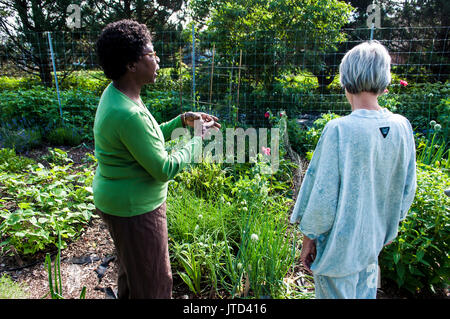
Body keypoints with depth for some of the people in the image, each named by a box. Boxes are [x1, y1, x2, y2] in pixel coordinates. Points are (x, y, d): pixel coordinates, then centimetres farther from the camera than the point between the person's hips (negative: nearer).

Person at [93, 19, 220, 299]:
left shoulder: (116, 94, 2)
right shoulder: (128, 114, -30)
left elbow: (150, 139, 13)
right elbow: (165, 169, -25)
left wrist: (183, 120, 4)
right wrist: (198, 139, -12)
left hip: (120, 200, 10)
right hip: (134, 208, -10)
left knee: (132, 269, 31)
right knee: (152, 284, 13)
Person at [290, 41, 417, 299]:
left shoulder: (339, 130, -25)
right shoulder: (402, 127, -7)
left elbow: (323, 195, -21)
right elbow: (407, 190, 4)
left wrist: (309, 236, -7)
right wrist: (388, 225, 19)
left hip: (340, 242, -5)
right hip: (374, 240, 6)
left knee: (337, 293, 15)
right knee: (365, 293, 25)